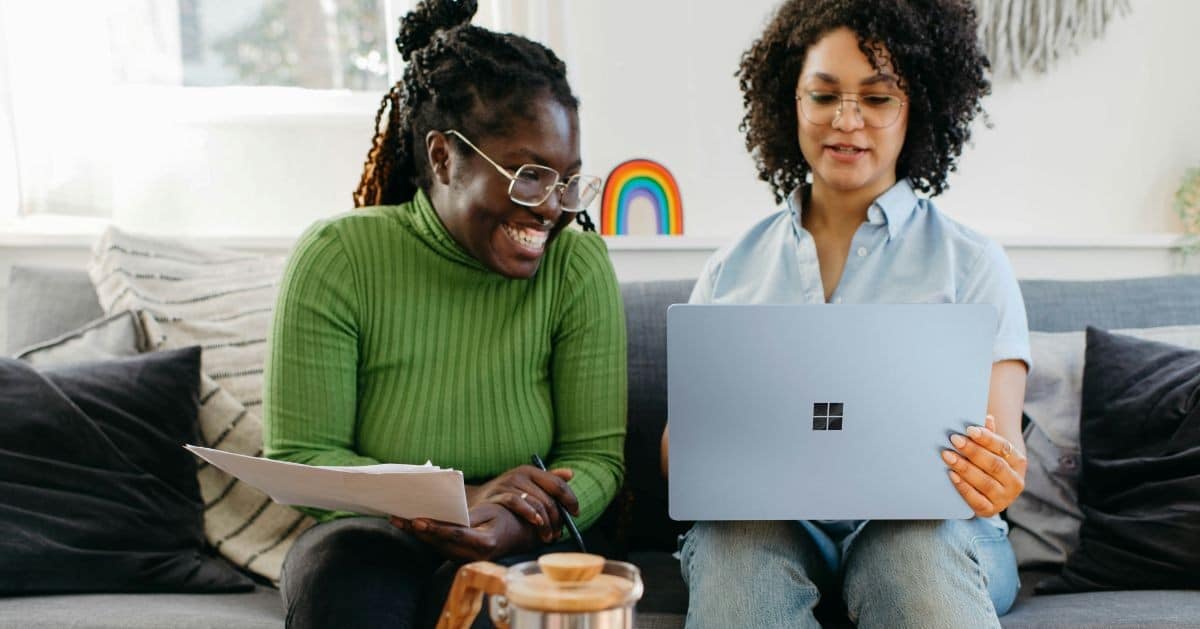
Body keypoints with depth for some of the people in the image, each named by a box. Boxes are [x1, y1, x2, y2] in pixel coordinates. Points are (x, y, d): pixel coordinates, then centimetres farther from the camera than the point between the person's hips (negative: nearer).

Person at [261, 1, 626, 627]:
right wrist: (462, 499, -24)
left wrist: (508, 525, -29)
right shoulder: (337, 258, -10)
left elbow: (596, 457, -6)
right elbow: (295, 458, -10)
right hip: (369, 531, 0)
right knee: (343, 578, -33)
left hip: (517, 549, 0)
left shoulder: (579, 264, -7)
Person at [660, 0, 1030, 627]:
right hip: (760, 515, 2)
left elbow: (1004, 454, 1)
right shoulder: (731, 269, 13)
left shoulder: (973, 264, 8)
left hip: (921, 522, -1)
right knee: (739, 544, -33)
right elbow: (679, 440, 10)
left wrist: (997, 477, -24)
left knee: (924, 552, -36)